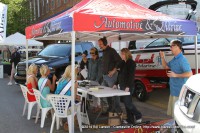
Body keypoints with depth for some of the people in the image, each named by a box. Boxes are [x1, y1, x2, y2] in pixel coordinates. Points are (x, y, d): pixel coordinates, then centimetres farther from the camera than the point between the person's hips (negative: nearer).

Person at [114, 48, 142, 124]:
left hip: (128, 87, -8)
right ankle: (130, 119, 17)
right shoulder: (122, 63, 14)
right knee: (126, 103, 9)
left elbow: (131, 76, -17)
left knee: (128, 103, -9)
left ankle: (138, 116, 9)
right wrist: (116, 84, 16)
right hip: (122, 86, 8)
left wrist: (128, 87, -23)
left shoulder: (131, 63, -10)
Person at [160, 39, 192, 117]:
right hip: (174, 89, 10)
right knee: (172, 111, 21)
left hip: (180, 91, -10)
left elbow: (189, 74, -26)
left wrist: (175, 75, -25)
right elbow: (165, 66, 24)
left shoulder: (182, 60, -20)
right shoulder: (174, 59, 9)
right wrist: (162, 57, 9)